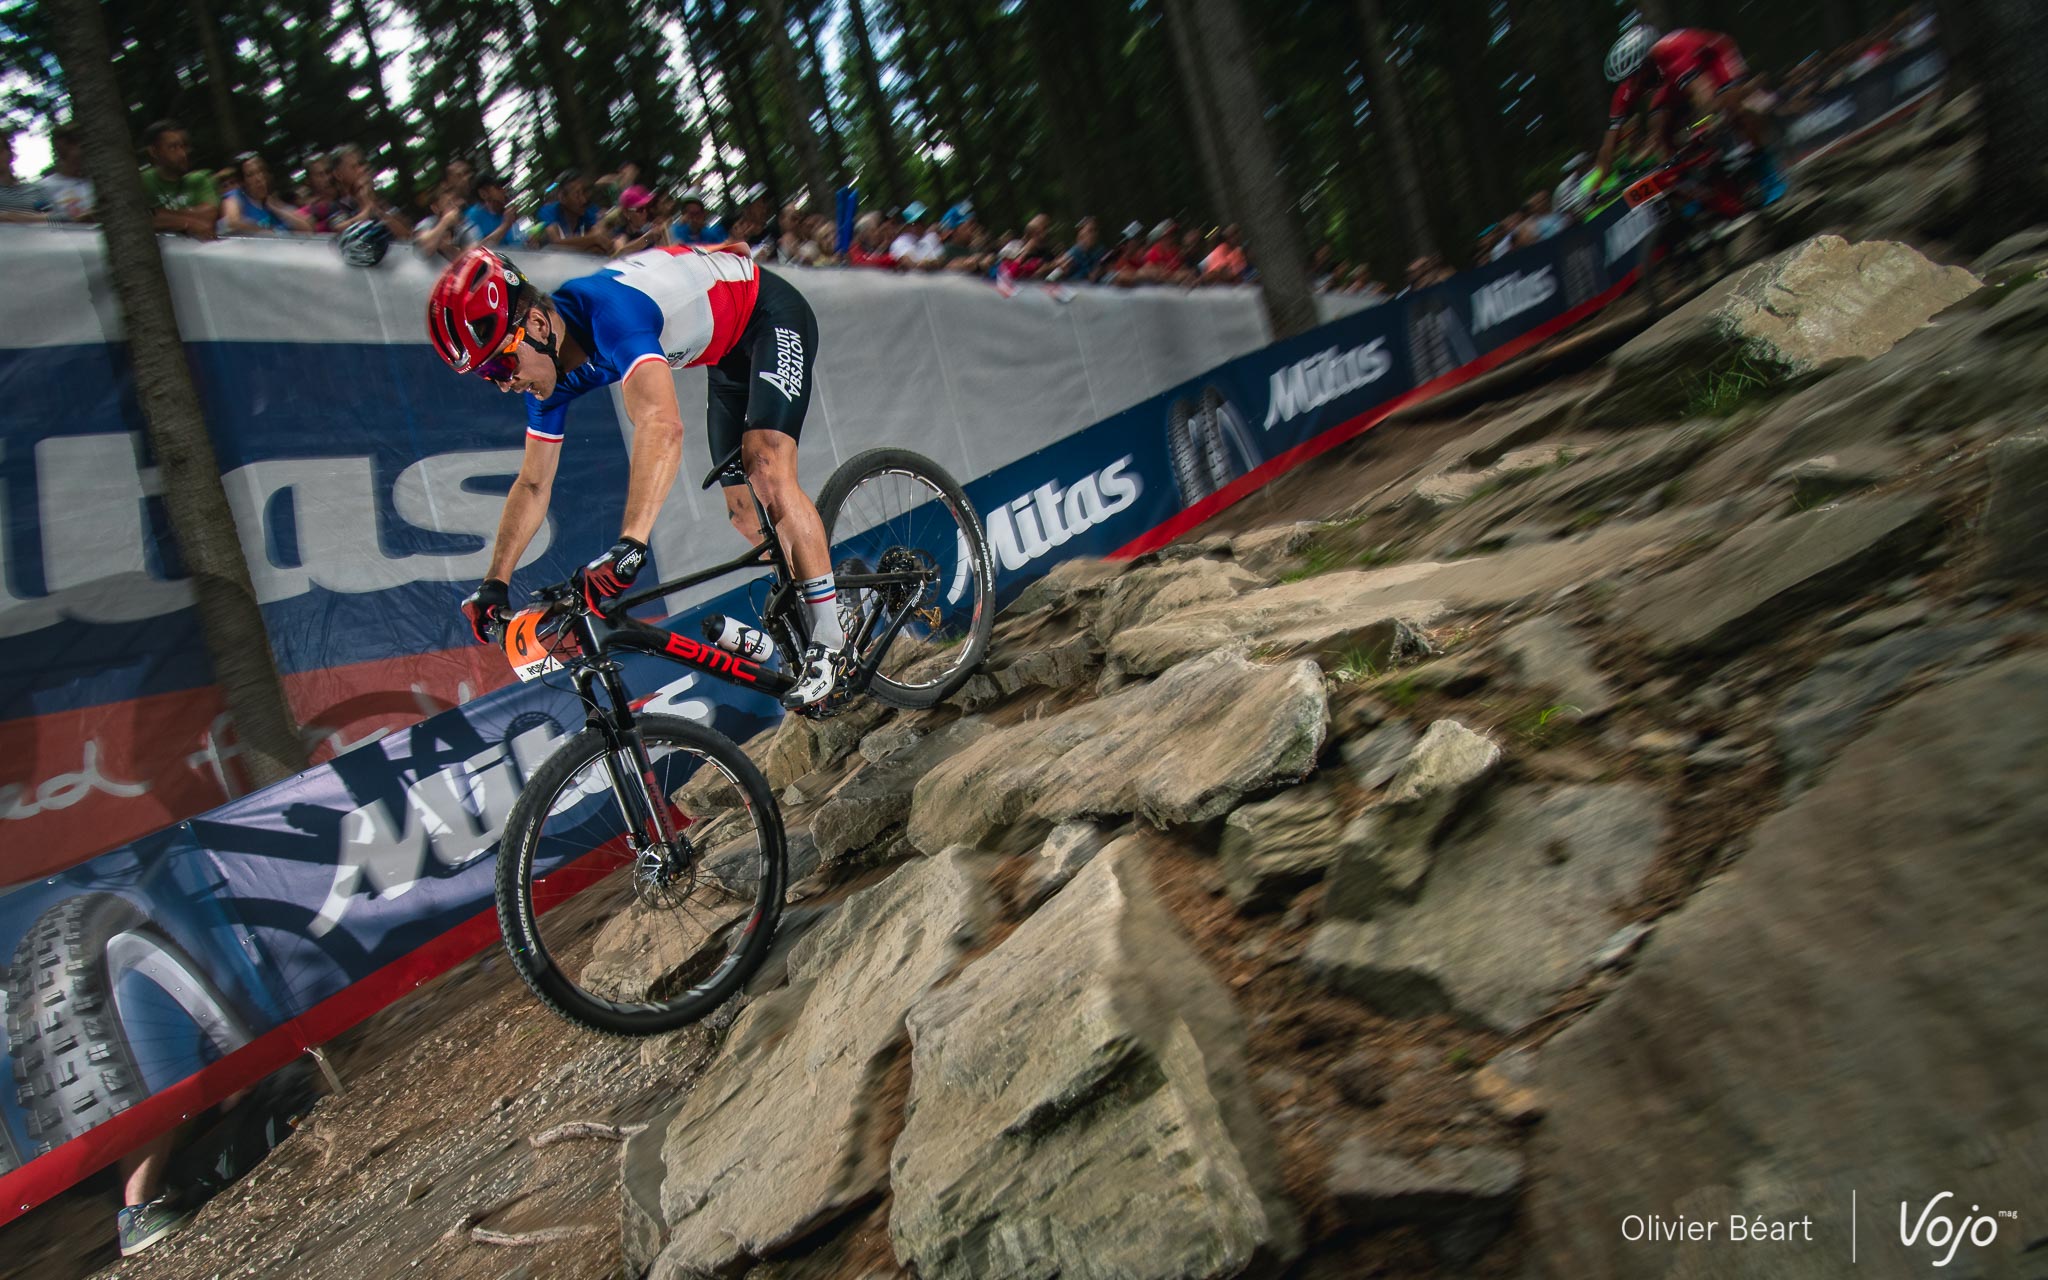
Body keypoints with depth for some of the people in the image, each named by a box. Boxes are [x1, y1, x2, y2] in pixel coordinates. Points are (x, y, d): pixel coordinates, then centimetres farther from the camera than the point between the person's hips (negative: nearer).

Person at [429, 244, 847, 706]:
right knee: (744, 511, 5)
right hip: (730, 352, 9)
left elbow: (662, 425, -53)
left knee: (767, 476, -25)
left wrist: (628, 547, -61)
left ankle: (829, 636, -15)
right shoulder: (550, 367, -10)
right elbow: (532, 484, -1)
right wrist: (494, 583, -8)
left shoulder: (608, 309, -37)